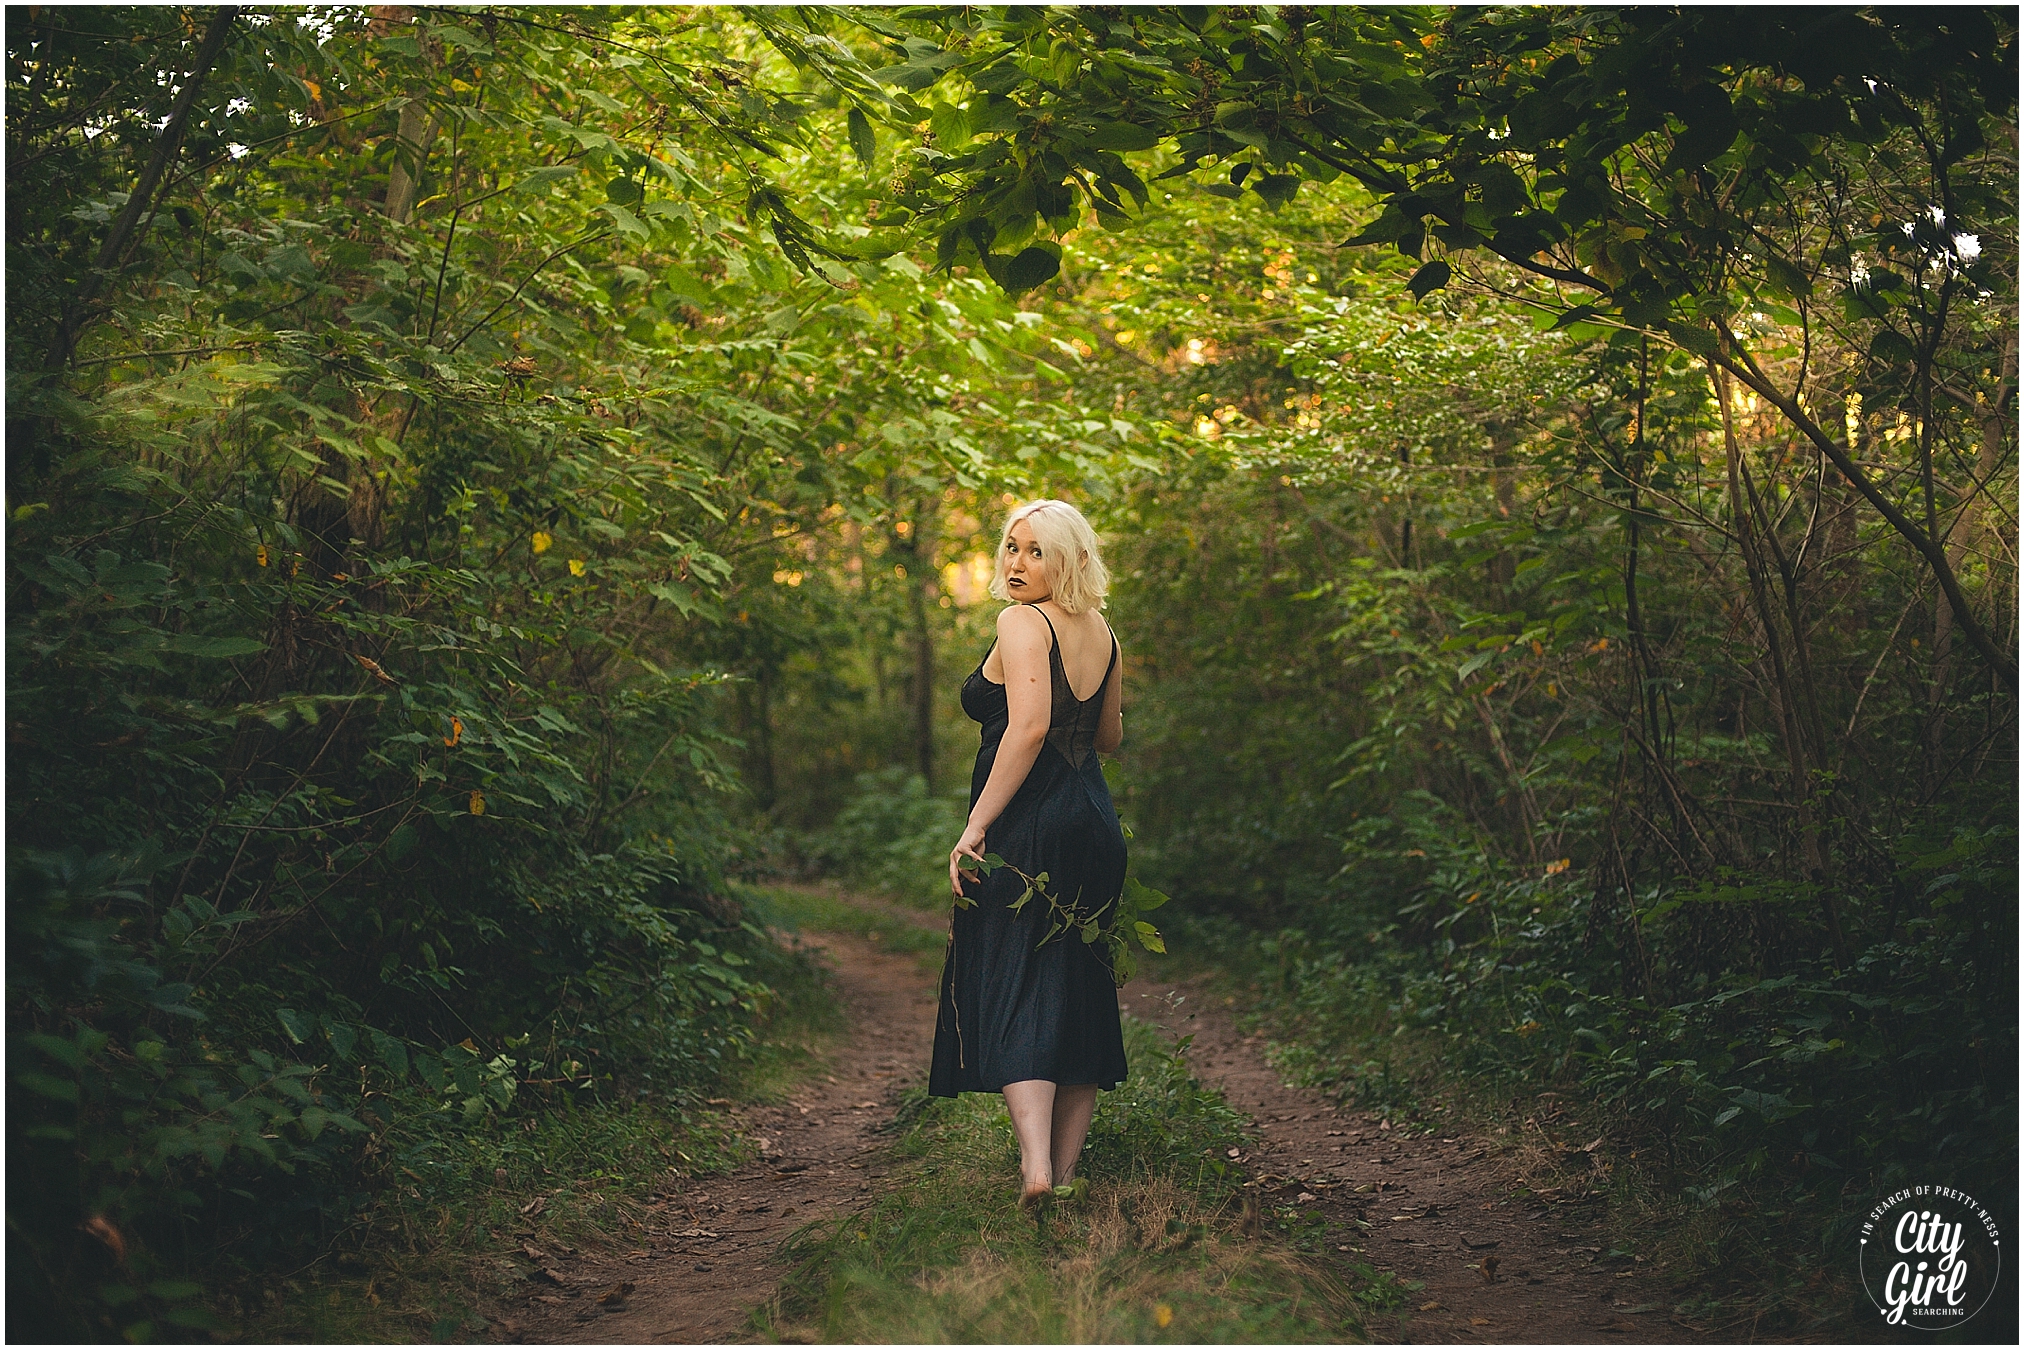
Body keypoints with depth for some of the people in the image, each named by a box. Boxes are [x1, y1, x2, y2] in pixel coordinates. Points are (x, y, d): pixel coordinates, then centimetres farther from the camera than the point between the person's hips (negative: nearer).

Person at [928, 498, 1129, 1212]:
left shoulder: (1022, 623, -10)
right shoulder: (1102, 633, 13)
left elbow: (1029, 726, -23)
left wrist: (976, 824, -23)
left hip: (1029, 826, -8)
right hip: (1097, 822, 8)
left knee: (1012, 990, -6)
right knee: (1081, 992, 12)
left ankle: (1035, 1165, -19)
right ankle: (1065, 1172, 18)